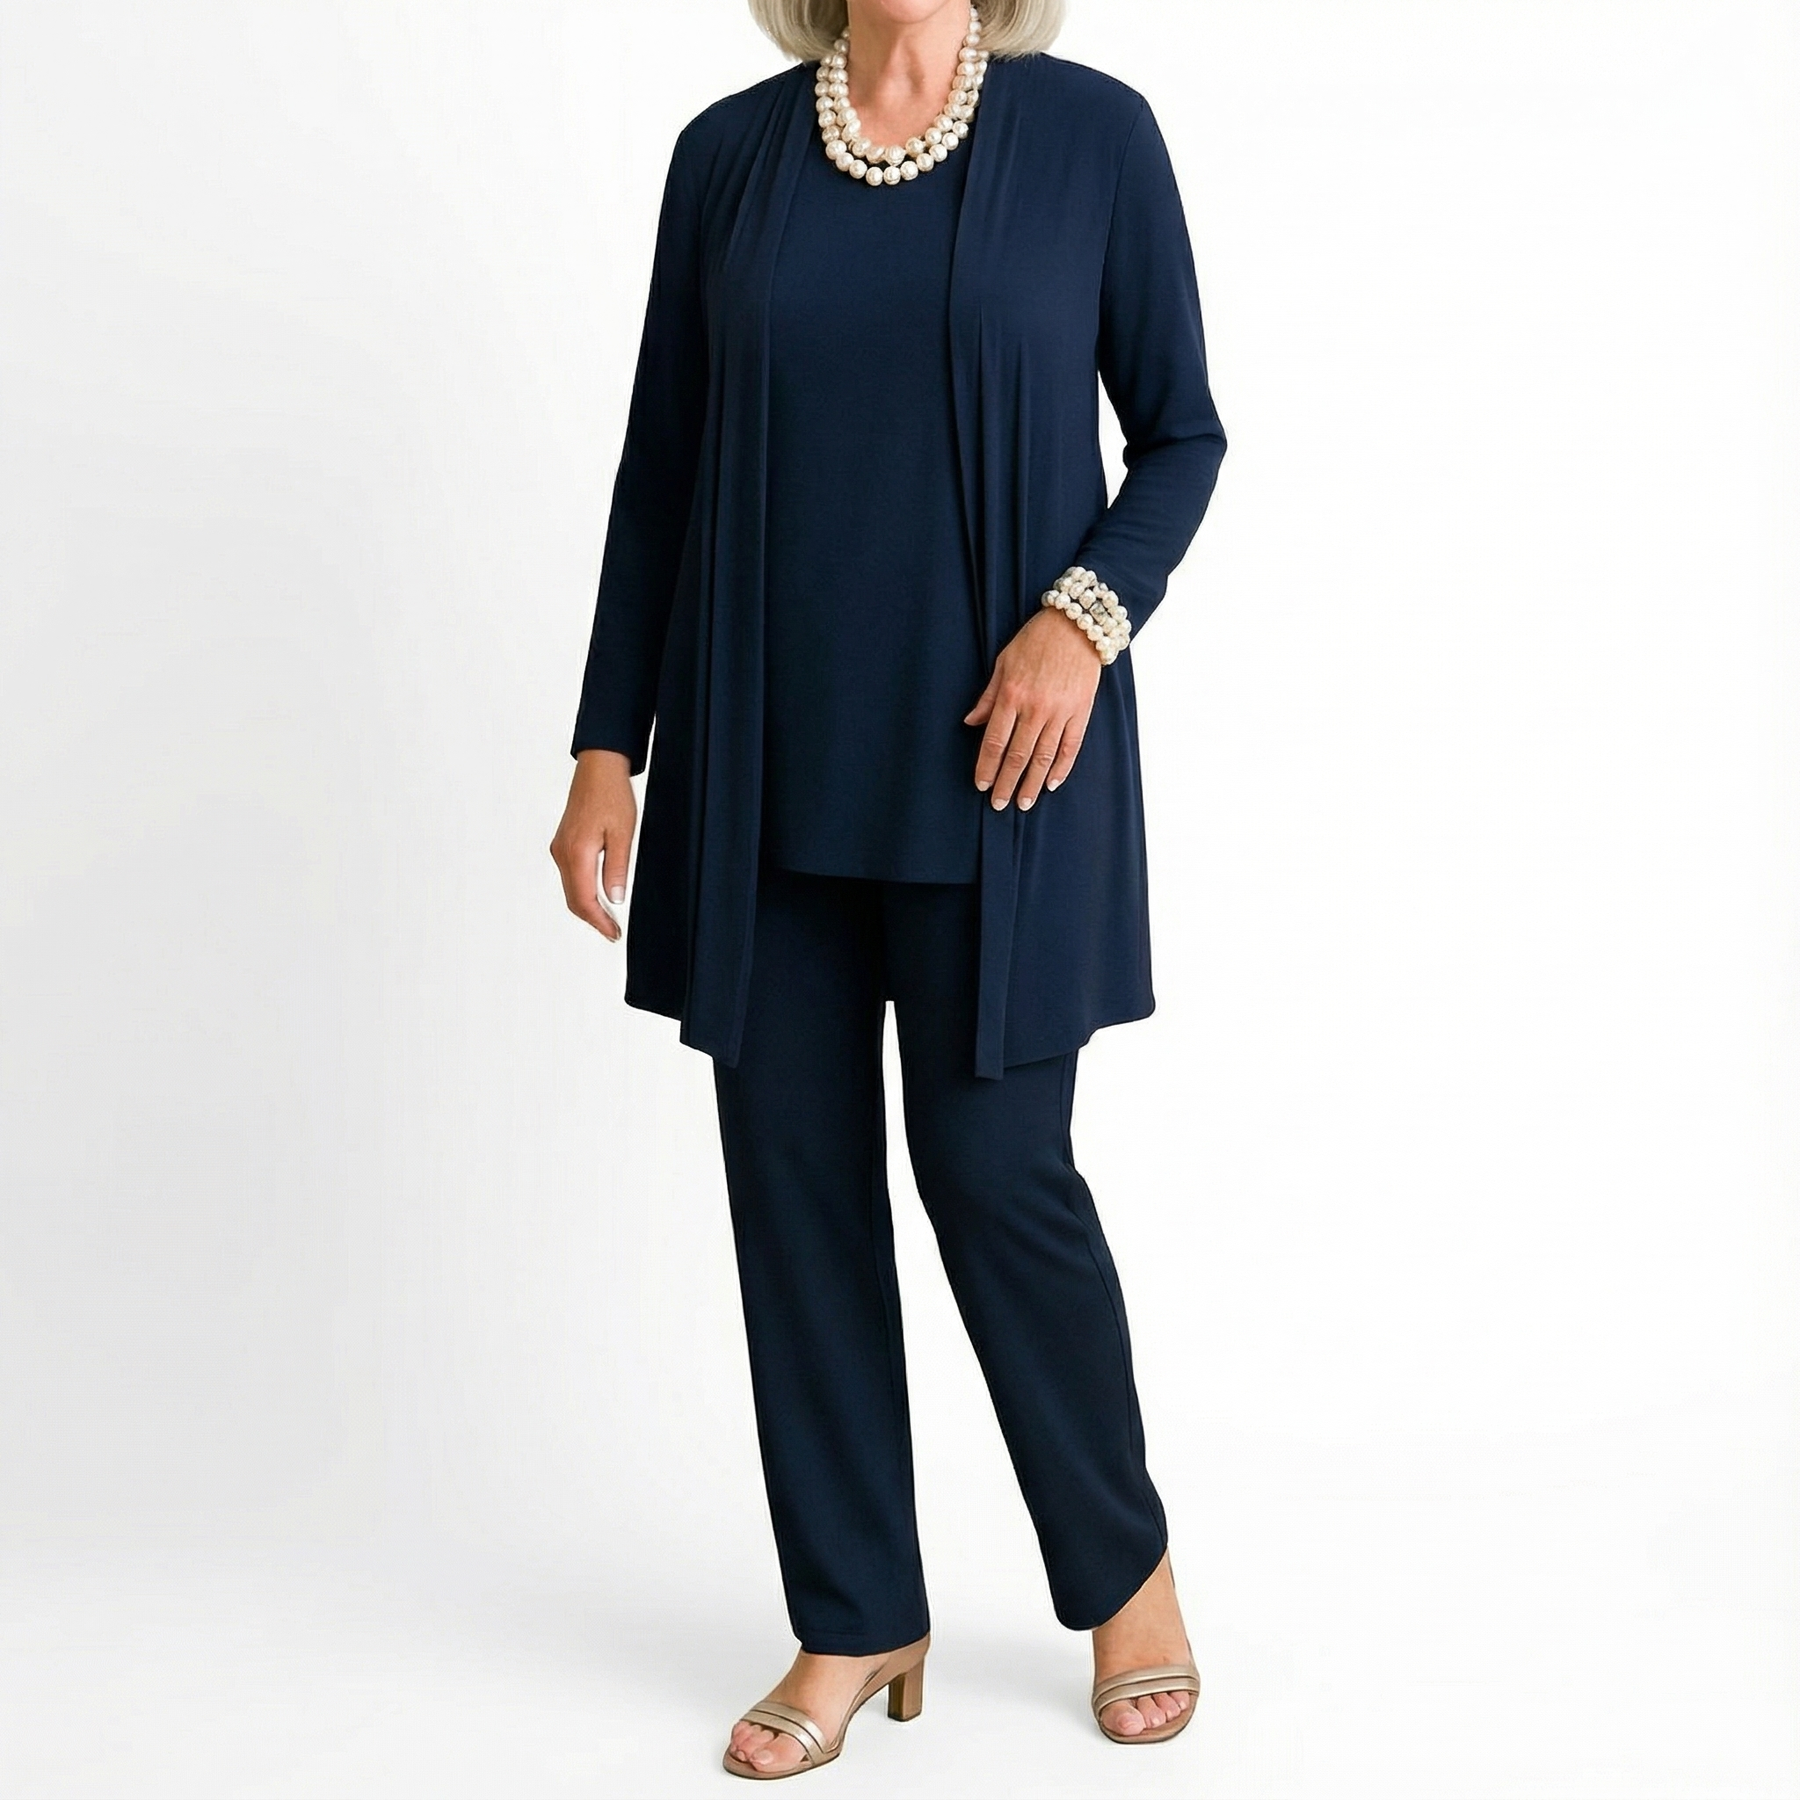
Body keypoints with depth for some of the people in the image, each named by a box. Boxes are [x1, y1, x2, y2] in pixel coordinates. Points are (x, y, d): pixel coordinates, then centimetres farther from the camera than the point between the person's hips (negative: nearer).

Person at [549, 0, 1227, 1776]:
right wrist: (608, 748, 5)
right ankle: (856, 1620, 22)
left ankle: (1125, 1563, 26)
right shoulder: (728, 152, 7)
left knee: (994, 1166, -1)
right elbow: (661, 468, 9)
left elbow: (1181, 433, 4)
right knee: (795, 1173, 6)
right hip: (769, 766, 3)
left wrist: (1087, 613, -14)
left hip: (992, 765, -3)